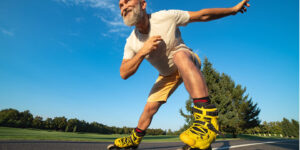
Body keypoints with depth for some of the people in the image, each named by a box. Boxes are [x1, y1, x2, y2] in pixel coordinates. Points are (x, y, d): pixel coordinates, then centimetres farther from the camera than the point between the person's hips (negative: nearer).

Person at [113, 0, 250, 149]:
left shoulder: (166, 17, -22)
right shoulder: (131, 43, -13)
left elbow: (202, 15, -11)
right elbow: (123, 73, -18)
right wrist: (142, 52, -33)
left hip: (187, 60, -3)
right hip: (167, 75, 4)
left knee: (179, 56, -39)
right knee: (150, 106, 0)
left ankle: (207, 118, -44)